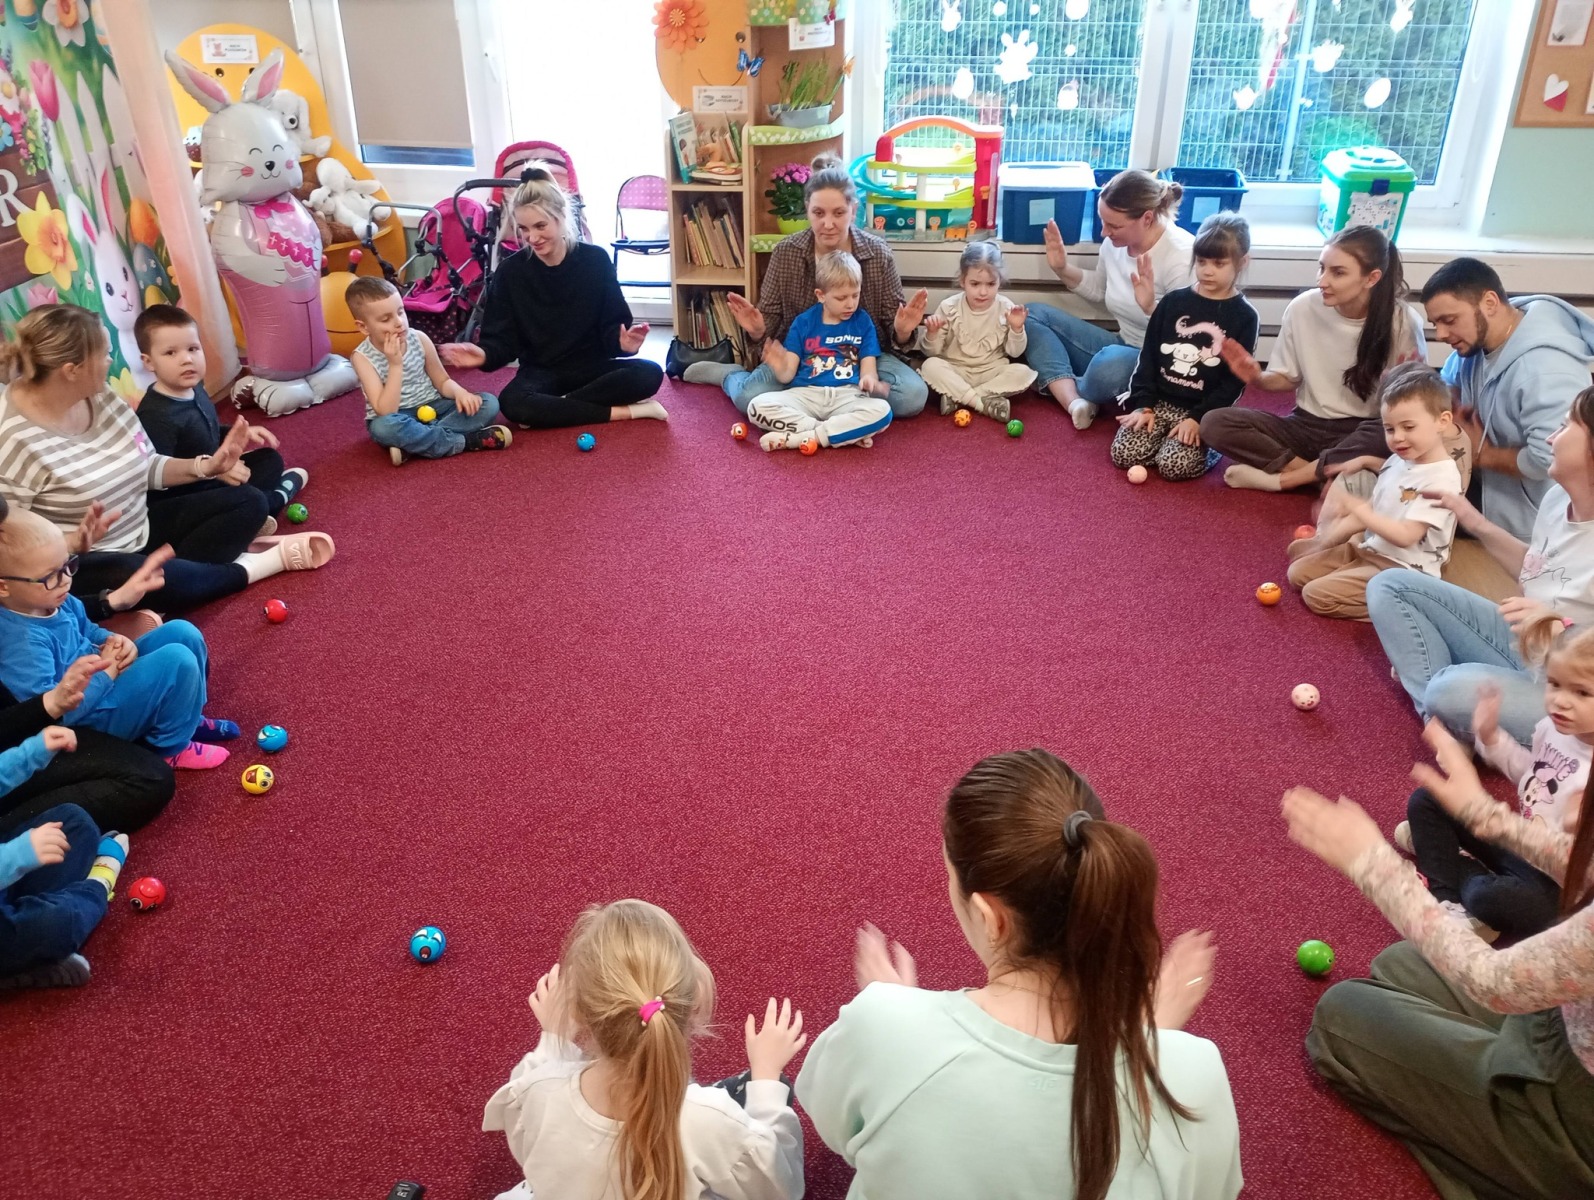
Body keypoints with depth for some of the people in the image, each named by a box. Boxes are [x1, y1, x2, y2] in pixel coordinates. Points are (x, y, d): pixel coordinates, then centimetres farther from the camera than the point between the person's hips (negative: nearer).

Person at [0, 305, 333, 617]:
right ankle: (256, 564, -9)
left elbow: (148, 467, 8)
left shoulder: (101, 399, -3)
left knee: (249, 502, 5)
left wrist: (206, 467, -7)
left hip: (141, 535, 8)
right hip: (75, 565, -8)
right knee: (165, 579, -38)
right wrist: (74, 543, -35)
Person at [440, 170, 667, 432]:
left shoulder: (595, 260, -6)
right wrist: (485, 354, -29)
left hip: (593, 367, 0)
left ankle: (555, 406, -20)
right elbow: (503, 339, -5)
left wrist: (623, 341, -29)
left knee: (649, 374, -28)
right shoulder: (510, 271, -6)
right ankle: (626, 412, -26)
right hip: (541, 372, 0)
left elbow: (612, 326, -4)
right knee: (512, 402, -34)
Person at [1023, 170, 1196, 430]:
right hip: (1123, 348, 8)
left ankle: (1057, 388, -4)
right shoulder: (1115, 243, -3)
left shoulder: (1181, 257, -23)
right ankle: (1075, 402, -21)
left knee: (1111, 363, -41)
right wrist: (1063, 269, 2)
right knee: (1034, 315, 2)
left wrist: (1151, 307, -39)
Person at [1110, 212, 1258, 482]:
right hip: (1159, 401, 3)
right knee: (1124, 455, -16)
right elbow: (1148, 355, 5)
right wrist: (1143, 404, -6)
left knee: (1174, 466, -24)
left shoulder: (1244, 317, -3)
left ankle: (1208, 444, 6)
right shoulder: (1173, 300, 4)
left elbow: (1234, 381, -5)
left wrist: (1199, 418, -16)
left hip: (1203, 412, -3)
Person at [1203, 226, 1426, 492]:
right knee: (1215, 423, -19)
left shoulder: (1403, 321, -14)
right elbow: (1288, 379, 5)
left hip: (1361, 434, -2)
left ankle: (1279, 478, -19)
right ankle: (1328, 475, -19)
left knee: (1385, 440, -40)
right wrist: (1258, 378, -16)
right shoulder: (1303, 307, -9)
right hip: (1308, 426, 3)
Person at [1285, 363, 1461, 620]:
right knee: (1298, 572, 5)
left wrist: (1359, 511, -22)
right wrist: (1326, 540, 7)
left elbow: (1405, 536, -27)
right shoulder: (1397, 461, 6)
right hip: (1367, 549, 9)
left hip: (1400, 571, -9)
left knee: (1317, 594, -19)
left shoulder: (1441, 479, -21)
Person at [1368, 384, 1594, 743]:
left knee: (1457, 690, -39)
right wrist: (1475, 523, 14)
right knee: (1390, 586, 1)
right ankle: (1439, 710, -12)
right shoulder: (1558, 497, -1)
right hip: (1518, 643, 9)